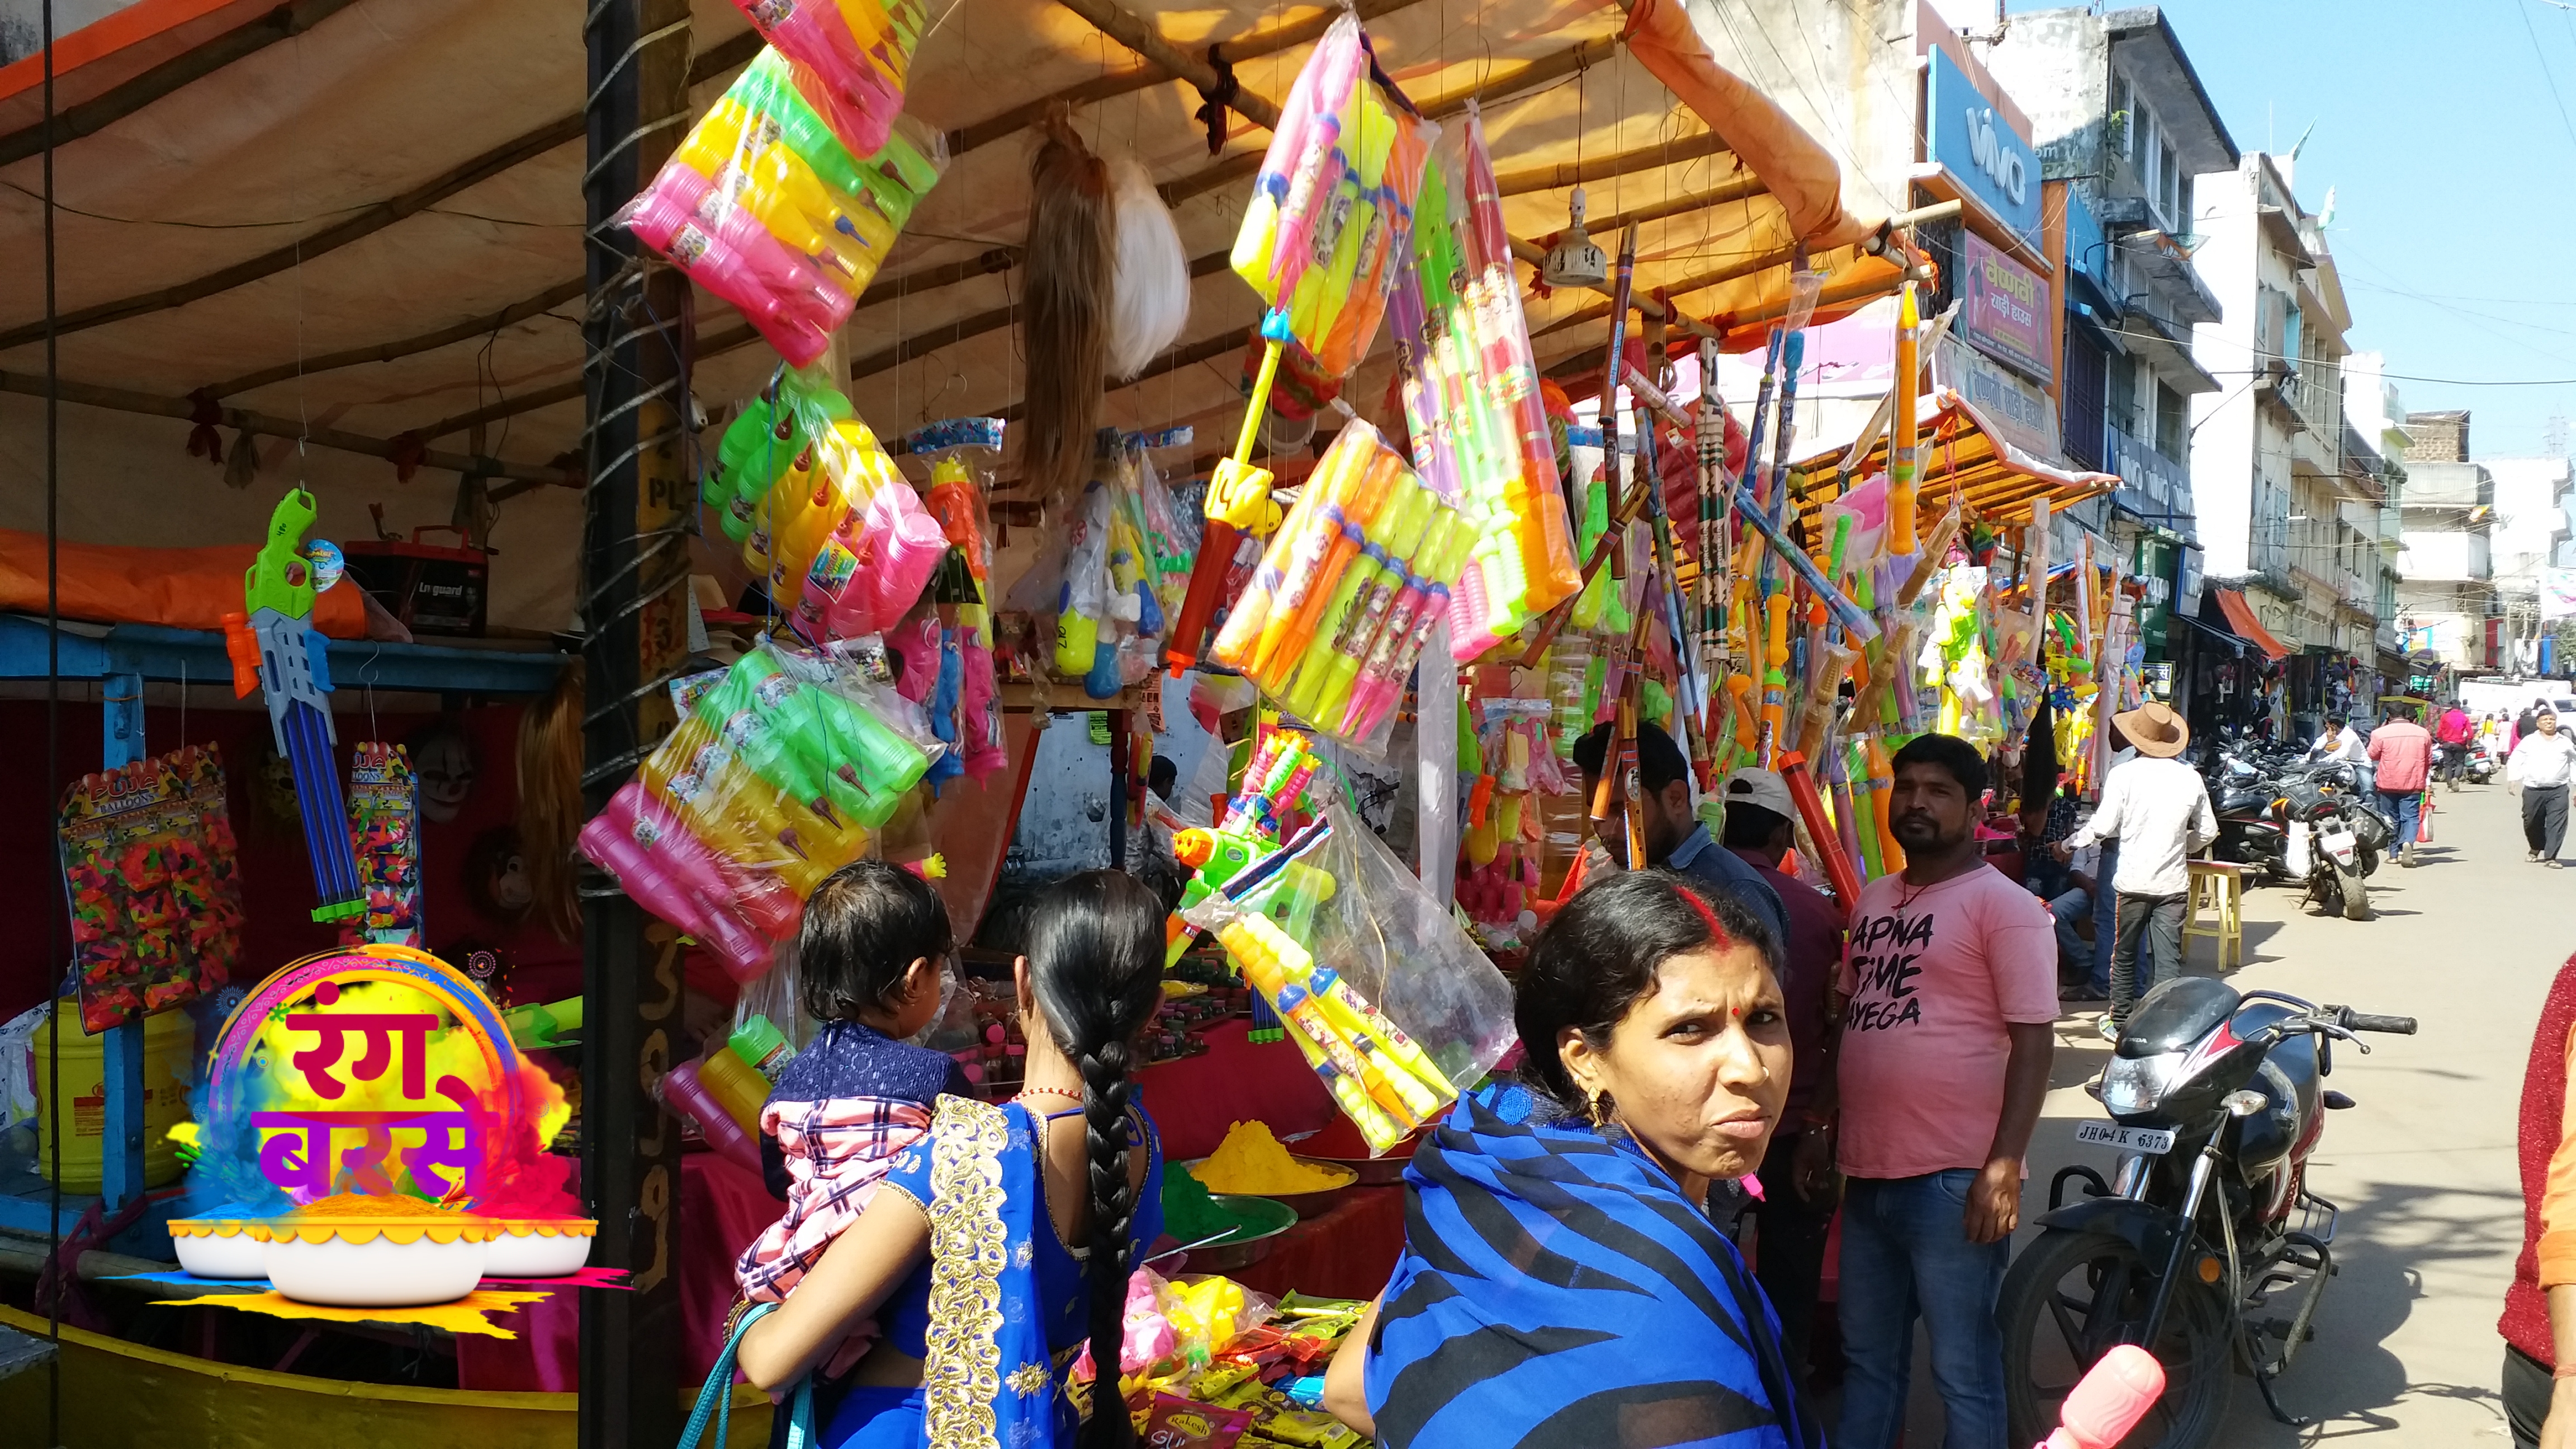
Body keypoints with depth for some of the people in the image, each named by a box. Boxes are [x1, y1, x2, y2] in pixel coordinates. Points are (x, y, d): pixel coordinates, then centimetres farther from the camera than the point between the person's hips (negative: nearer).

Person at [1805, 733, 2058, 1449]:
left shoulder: (2002, 905, -8)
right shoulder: (1873, 899, 14)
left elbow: (2033, 1041, -13)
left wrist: (2004, 1167, -18)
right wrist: (1827, 1127, 20)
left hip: (1954, 1180, -7)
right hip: (1867, 1172, 7)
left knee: (1963, 1370, 3)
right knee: (1867, 1357, 19)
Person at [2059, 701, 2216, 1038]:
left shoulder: (2123, 774, -10)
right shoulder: (2190, 777, 2)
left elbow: (2103, 826, -11)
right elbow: (2207, 831, 9)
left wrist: (2067, 845, 4)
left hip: (2133, 882, -2)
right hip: (2174, 883, 2)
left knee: (2124, 954, 13)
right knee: (2169, 960, 4)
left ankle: (2120, 1022, 21)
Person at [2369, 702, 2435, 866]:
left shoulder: (2381, 733, -7)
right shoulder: (2422, 733, 2)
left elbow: (2373, 755, 8)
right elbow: (2429, 760, 11)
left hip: (2388, 784, 0)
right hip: (2413, 784, 0)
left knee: (2392, 818, 13)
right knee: (2411, 817, 1)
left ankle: (2394, 853, 19)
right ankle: (2408, 842, -26)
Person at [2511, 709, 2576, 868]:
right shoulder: (2529, 741, 6)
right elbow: (2515, 760, 9)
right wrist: (2512, 779, -4)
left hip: (2558, 790, 0)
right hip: (2533, 790, 0)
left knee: (2557, 824, -10)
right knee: (2532, 823, 9)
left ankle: (2550, 857, -7)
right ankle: (2536, 849, 36)